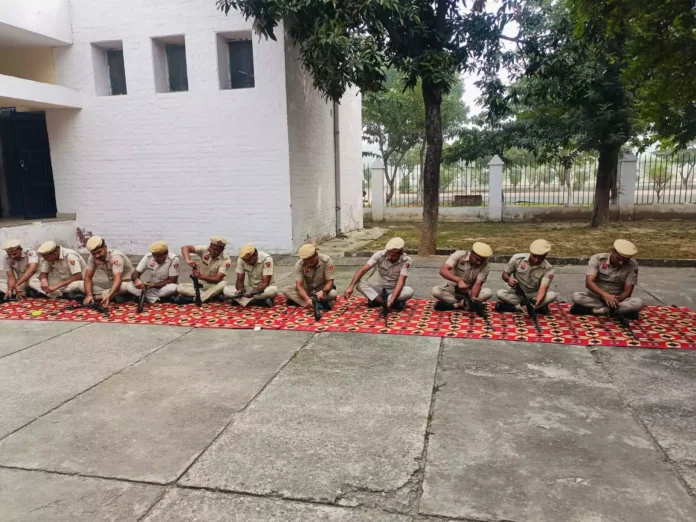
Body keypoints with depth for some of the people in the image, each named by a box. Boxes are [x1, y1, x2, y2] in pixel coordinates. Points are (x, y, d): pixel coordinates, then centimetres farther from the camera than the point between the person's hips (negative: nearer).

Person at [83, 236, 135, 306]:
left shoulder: (115, 256, -28)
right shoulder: (92, 257, -11)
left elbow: (117, 280, -37)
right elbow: (88, 277, -9)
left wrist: (108, 296, -52)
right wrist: (89, 295, -26)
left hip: (127, 283, -5)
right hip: (114, 286, 6)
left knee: (123, 287, -42)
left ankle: (96, 297, -20)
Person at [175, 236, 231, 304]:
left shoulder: (226, 260, -18)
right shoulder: (205, 249, -12)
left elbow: (217, 279, -26)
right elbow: (185, 248, -18)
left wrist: (201, 276, -41)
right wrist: (187, 260, -38)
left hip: (214, 286, -2)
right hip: (200, 283, 3)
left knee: (223, 284, -37)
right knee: (180, 287, -22)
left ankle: (192, 299, -30)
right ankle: (211, 295, -25)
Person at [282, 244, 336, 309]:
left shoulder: (327, 261, -23)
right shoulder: (299, 264, -20)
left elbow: (329, 282, -22)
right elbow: (299, 285, -25)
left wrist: (323, 291, -43)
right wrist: (307, 299, -43)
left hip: (322, 289, -1)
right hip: (307, 290, 1)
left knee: (333, 294, -35)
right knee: (286, 290, -22)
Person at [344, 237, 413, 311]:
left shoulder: (406, 261, -22)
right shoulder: (380, 254, -19)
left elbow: (400, 282, -30)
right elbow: (363, 270, -23)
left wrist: (392, 300, -45)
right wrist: (351, 286, -36)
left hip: (396, 290, -2)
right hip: (380, 288, 2)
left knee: (409, 291, -35)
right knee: (360, 284, -25)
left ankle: (376, 300, -29)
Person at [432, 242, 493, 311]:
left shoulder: (485, 266, -15)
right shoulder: (459, 255, -19)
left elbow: (478, 284, -24)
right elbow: (443, 270, -30)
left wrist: (473, 297, -45)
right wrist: (459, 280, -45)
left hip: (469, 292, 1)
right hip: (453, 289, -1)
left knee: (488, 293, -28)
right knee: (435, 291, -30)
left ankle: (452, 305, -26)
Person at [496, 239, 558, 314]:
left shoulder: (548, 269, -18)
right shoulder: (517, 258, -15)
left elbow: (543, 289, -28)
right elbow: (505, 274, -3)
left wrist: (536, 303, -49)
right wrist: (509, 279, -29)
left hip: (533, 295, 0)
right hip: (516, 293, 1)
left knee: (553, 295, -30)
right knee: (500, 293, -31)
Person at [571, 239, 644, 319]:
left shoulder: (632, 266, -12)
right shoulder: (597, 259, -14)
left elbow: (628, 291, -13)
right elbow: (589, 282, -24)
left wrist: (618, 299, -36)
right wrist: (605, 295, -41)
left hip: (618, 299, 1)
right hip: (596, 296, 0)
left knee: (638, 303, -30)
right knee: (576, 297, -31)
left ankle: (594, 310, -26)